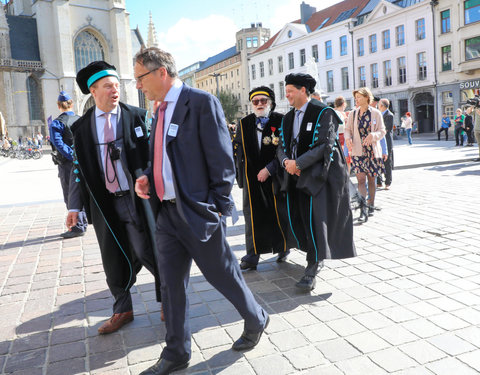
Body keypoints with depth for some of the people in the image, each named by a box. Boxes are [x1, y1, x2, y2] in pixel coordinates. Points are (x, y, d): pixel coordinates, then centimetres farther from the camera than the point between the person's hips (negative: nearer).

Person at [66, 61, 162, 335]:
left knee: (148, 253, 2)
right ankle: (122, 310, 30)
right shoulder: (81, 128, 6)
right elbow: (79, 168, 9)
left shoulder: (138, 117, 0)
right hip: (103, 204, 3)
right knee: (114, 260, 11)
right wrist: (75, 206, 5)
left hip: (136, 198, -2)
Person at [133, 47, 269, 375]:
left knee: (224, 275, 8)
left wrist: (218, 207, -15)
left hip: (197, 212, -7)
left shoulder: (202, 102, -11)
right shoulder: (162, 110, 14)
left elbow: (222, 160, -14)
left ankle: (256, 320, 37)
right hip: (168, 212, 8)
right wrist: (148, 177, 3)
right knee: (171, 284, 12)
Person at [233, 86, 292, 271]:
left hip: (274, 177, -2)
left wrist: (269, 169, -14)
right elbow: (238, 149, 13)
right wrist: (240, 173, 5)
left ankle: (283, 248, 26)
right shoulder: (244, 123, 9)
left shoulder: (280, 121, -3)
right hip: (252, 178, 3)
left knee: (278, 213, 6)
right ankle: (253, 255, 9)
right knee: (253, 213, 3)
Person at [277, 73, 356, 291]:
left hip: (316, 175, -7)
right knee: (296, 219, 5)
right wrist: (286, 161, -8)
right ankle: (316, 258, 27)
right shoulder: (288, 118, 16)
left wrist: (298, 163, -18)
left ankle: (312, 269, 0)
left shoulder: (323, 113, -6)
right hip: (295, 176, 7)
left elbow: (324, 146, -15)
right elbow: (282, 147, 14)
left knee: (314, 218, -12)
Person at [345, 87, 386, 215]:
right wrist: (348, 138, -11)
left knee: (371, 179, 9)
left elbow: (382, 131, 0)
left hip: (373, 151, 0)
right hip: (358, 152, 0)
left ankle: (371, 205, 23)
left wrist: (373, 135, -21)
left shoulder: (376, 113, 0)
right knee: (361, 179, -11)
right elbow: (348, 129, 11)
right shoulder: (353, 114, 6)